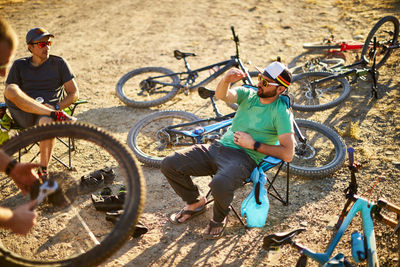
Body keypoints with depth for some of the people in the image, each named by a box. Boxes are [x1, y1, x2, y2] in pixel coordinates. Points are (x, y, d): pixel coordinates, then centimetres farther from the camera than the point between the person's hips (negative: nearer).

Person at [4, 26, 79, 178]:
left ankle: (43, 171, -28)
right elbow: (8, 93, 6)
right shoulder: (19, 65, 15)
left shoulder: (59, 63, 13)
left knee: (47, 121, -39)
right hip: (24, 117, 2)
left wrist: (56, 106, -10)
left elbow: (74, 93, 10)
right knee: (11, 89, -29)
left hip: (51, 108, -1)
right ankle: (55, 115, -32)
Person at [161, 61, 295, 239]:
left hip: (244, 157, -6)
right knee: (169, 164, -7)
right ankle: (195, 202, 20)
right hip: (218, 147, 6)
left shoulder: (281, 112, -4)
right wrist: (226, 80, -29)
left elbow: (288, 154, -12)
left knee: (220, 184, -39)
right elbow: (221, 95, -7)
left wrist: (253, 144, -12)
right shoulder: (248, 94, 12)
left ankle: (219, 219, -1)